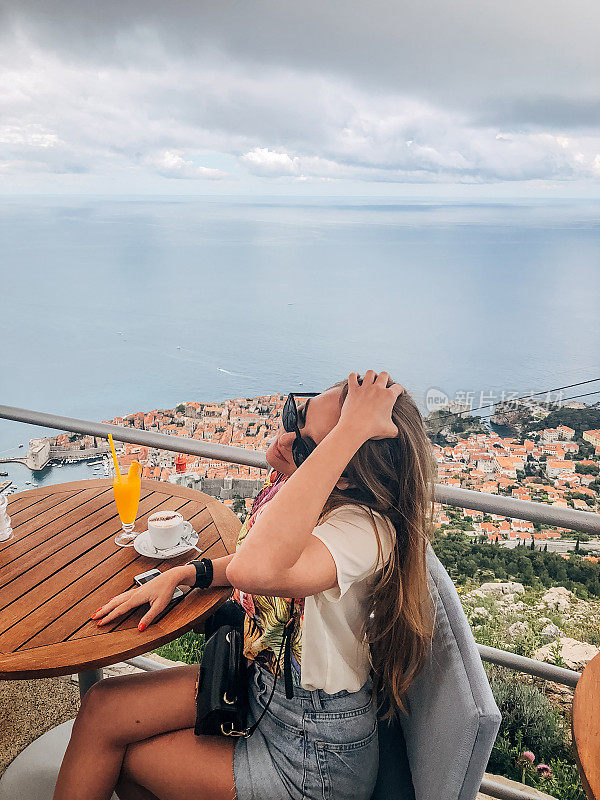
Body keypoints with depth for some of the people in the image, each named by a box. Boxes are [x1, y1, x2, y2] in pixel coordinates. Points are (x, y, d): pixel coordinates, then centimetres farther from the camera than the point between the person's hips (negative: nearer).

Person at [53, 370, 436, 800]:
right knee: (104, 705, 5)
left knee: (117, 754, 3)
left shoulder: (364, 529, -33)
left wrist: (350, 430, -49)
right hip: (261, 681, 7)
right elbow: (253, 560, 12)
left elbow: (255, 570, -54)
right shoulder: (289, 486, -7)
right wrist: (180, 574, -2)